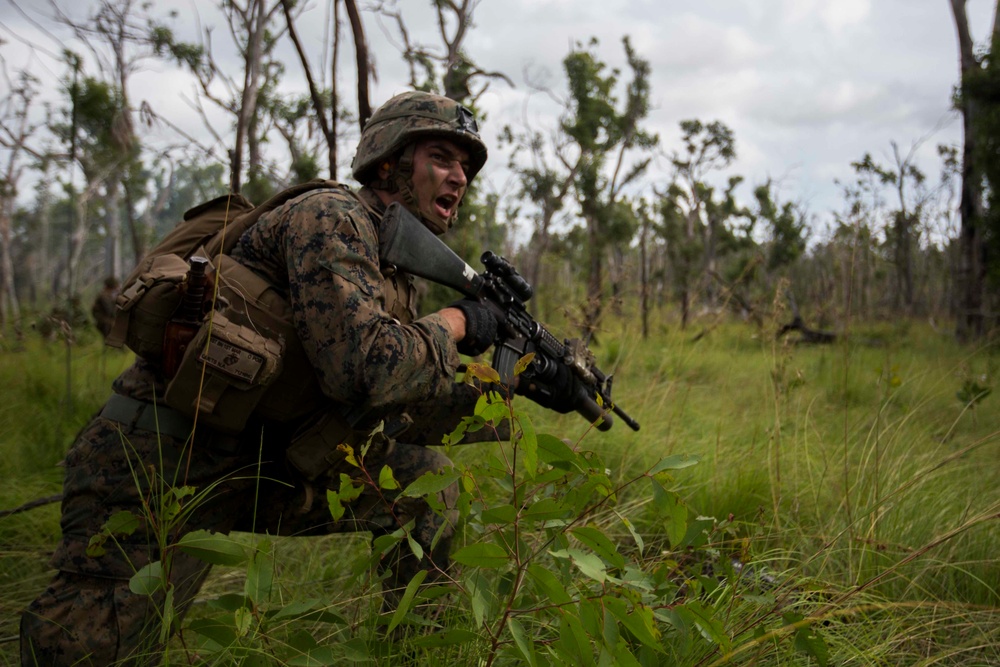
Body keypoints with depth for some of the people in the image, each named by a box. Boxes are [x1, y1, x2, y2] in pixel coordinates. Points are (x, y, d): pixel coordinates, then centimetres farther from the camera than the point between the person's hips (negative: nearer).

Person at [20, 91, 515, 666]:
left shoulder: (396, 274, 11)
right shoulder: (331, 217, -16)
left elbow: (407, 422, 10)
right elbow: (364, 370, -31)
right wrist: (454, 322, -14)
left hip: (261, 463, 9)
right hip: (161, 465, -8)